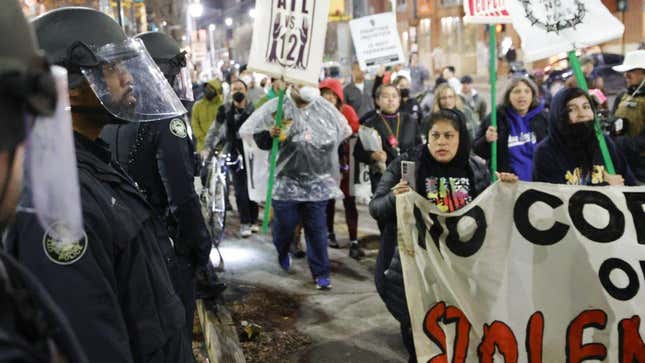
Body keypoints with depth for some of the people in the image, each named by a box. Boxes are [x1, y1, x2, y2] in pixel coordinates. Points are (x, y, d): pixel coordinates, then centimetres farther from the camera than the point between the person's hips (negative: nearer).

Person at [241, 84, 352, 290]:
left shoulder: (324, 109, 2)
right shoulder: (278, 108, -6)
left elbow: (342, 132, 19)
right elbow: (260, 141, -3)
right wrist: (270, 134, -22)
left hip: (317, 182, 2)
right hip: (287, 180, -1)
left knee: (317, 228, 4)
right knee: (285, 224, 8)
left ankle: (321, 273, 17)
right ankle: (282, 253, 42)